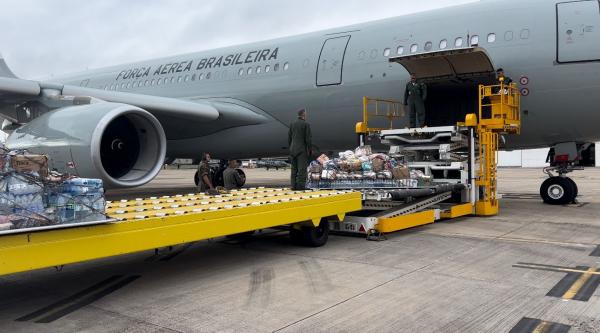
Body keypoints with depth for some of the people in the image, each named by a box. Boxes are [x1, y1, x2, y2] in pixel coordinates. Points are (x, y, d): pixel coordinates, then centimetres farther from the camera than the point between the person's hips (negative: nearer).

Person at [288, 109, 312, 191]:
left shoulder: (292, 124, 8)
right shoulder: (306, 124, -9)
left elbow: (289, 138, 9)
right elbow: (308, 139, -12)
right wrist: (310, 150, -2)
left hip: (293, 149, 6)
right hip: (302, 150, -6)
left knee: (294, 169, 8)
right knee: (302, 169, -4)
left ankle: (294, 186, 8)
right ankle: (301, 186, -7)